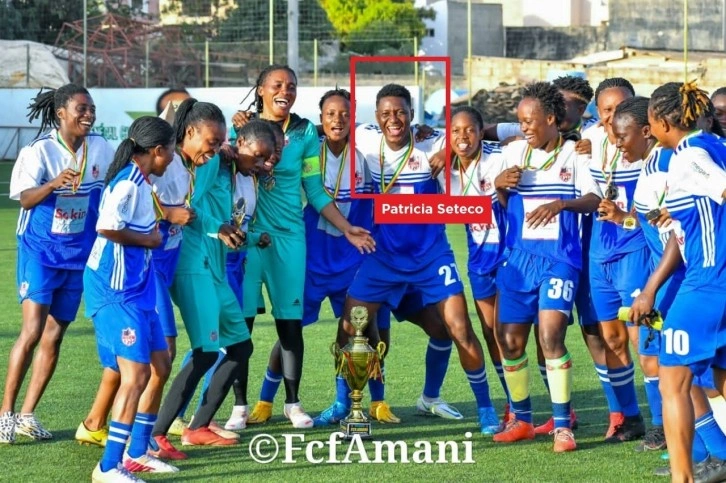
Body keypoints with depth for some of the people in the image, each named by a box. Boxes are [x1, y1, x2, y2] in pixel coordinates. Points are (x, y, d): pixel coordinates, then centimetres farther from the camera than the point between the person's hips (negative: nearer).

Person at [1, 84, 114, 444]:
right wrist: (54, 184, -38)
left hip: (78, 254, 5)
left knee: (54, 335, 7)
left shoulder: (100, 149, 0)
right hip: (40, 250, -5)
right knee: (32, 330, -14)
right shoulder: (40, 150, -13)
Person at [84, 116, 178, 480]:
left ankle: (137, 453, 27)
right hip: (116, 290, -11)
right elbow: (106, 227, -30)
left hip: (137, 288, 11)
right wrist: (146, 239, -17)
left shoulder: (140, 182, 13)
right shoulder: (128, 183, -17)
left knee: (159, 365, 16)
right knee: (136, 373, -12)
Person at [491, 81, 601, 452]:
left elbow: (594, 199, -6)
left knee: (551, 335, -18)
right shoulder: (514, 152, 9)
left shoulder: (574, 153, -2)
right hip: (519, 255, 4)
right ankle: (521, 419, 20)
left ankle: (562, 425, -10)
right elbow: (504, 206, 15)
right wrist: (499, 186, -6)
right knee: (510, 339, 3)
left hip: (559, 256, -4)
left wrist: (561, 204, -23)